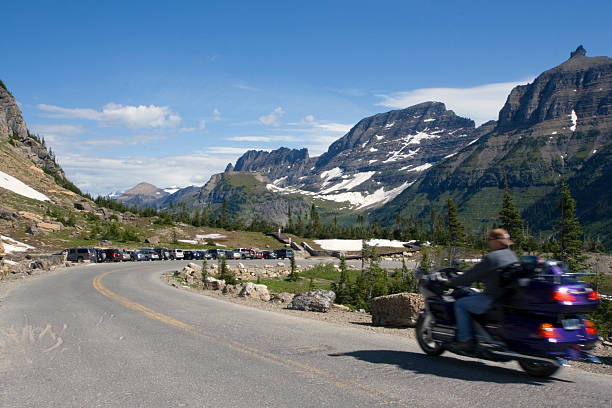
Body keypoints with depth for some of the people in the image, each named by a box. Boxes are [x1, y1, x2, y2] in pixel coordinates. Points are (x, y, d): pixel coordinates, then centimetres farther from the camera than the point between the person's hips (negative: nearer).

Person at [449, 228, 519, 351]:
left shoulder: (492, 257, -16)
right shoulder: (512, 256, 13)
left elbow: (472, 274, -11)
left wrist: (452, 282, 0)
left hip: (493, 300, -10)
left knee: (460, 304, 1)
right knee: (471, 296, 27)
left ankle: (465, 340, -2)